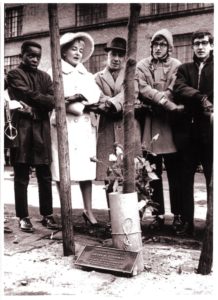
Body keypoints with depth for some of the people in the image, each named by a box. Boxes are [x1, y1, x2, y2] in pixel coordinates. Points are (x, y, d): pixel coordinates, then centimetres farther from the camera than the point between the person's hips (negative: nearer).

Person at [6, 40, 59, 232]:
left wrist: (33, 108, -10)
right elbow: (30, 95, -12)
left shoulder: (45, 77, 17)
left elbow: (53, 102, 3)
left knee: (45, 176, 6)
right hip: (21, 129, -4)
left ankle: (47, 215, 16)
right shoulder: (14, 74, 3)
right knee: (22, 177, 1)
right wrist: (44, 99, -4)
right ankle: (23, 217, 11)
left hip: (42, 130, 4)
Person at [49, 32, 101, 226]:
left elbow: (96, 95, 3)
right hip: (64, 124, -3)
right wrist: (78, 105, -12)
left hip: (85, 125, 4)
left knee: (86, 167, 1)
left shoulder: (86, 74, 20)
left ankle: (88, 211, 6)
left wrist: (77, 98, -12)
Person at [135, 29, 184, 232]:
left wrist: (152, 100, -15)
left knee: (174, 174, 3)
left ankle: (177, 215, 14)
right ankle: (158, 214, 17)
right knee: (153, 175, 7)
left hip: (170, 125, -1)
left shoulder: (176, 66, 4)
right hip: (149, 126, 2)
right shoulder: (142, 66, 8)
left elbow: (173, 92, -7)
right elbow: (142, 90, -8)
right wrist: (167, 103, -18)